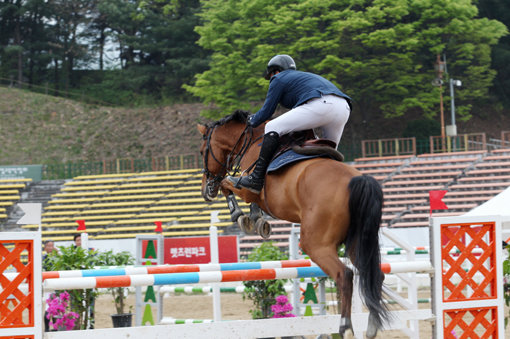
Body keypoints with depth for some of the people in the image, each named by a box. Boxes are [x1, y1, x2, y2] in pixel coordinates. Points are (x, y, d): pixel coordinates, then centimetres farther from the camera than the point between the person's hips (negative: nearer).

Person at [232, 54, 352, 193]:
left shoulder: (279, 79, 17)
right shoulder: (301, 76, 40)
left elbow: (266, 112, 17)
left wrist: (251, 122, 34)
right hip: (344, 108, 8)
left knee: (272, 128, -4)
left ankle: (256, 179, -10)